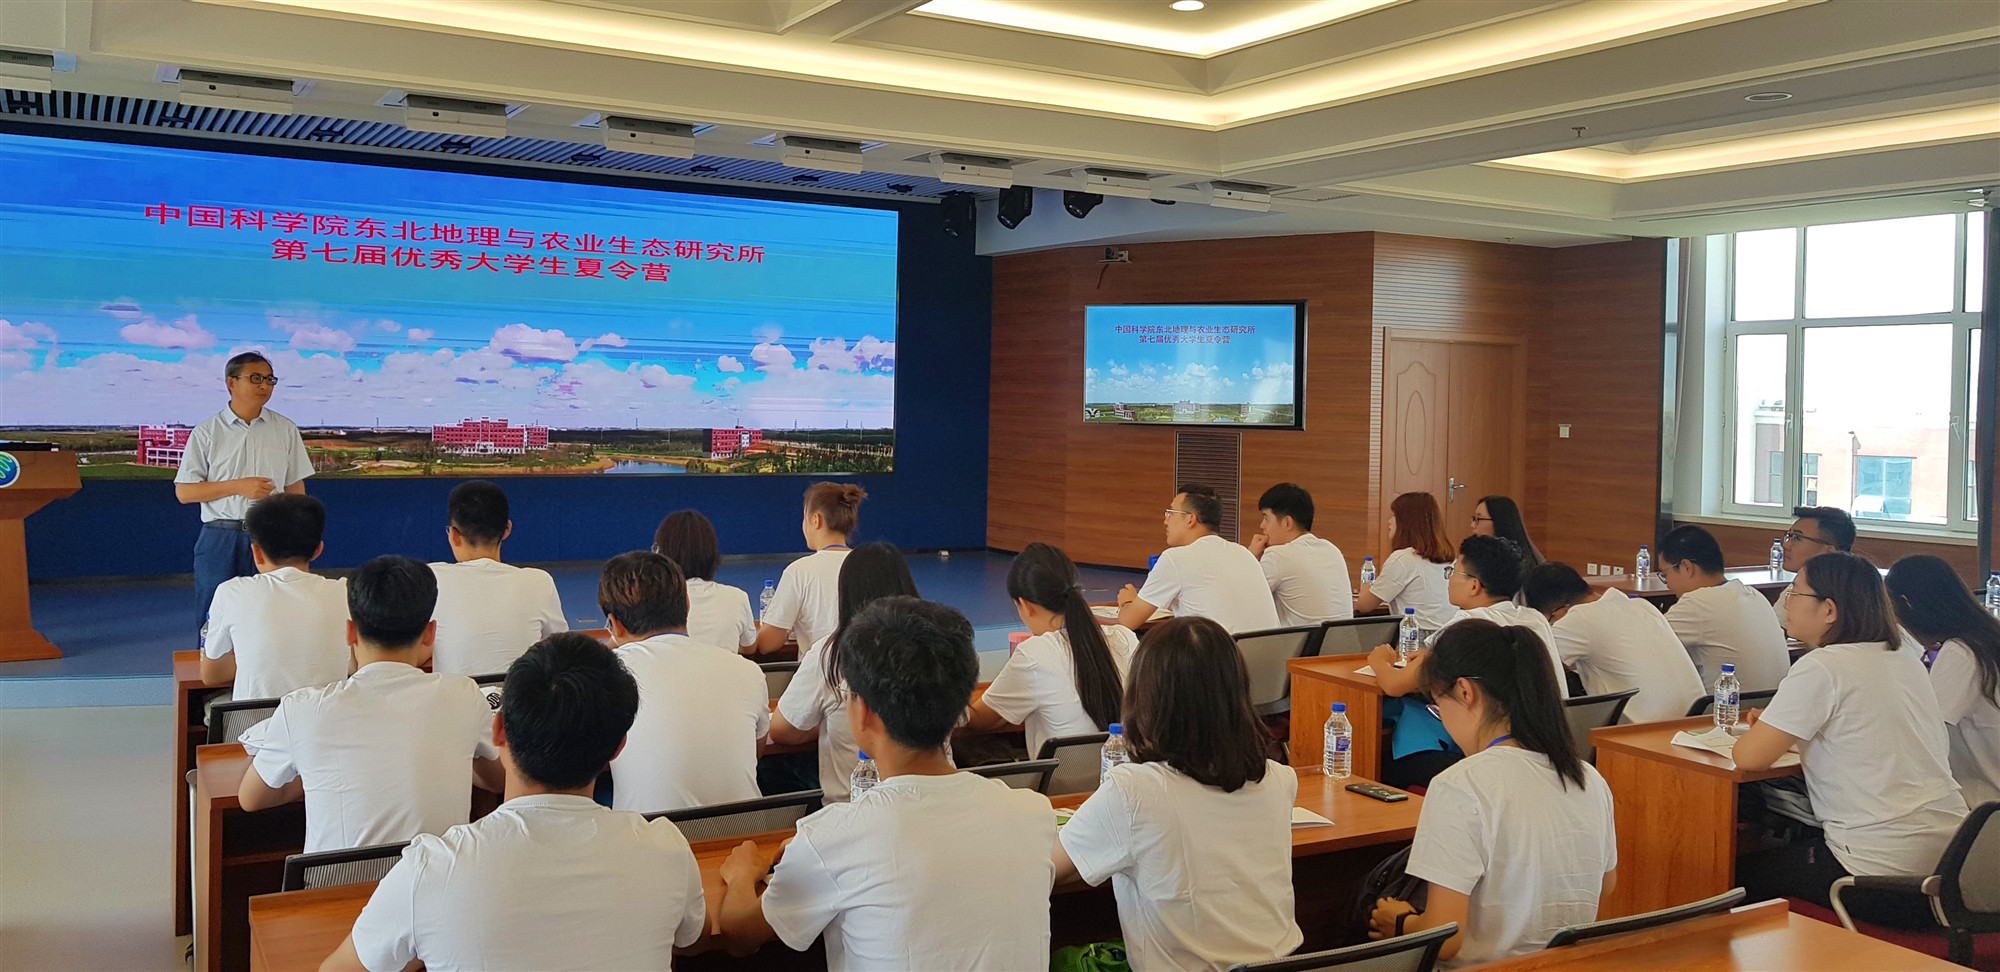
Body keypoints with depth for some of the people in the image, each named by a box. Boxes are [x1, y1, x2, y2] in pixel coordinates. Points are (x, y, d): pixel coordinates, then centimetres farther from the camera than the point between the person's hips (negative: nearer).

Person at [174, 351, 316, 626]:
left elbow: (295, 488, 10)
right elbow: (184, 492, -2)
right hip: (220, 539, -1)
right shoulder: (207, 433, 1)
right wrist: (238, 486, -13)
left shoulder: (286, 430, 7)